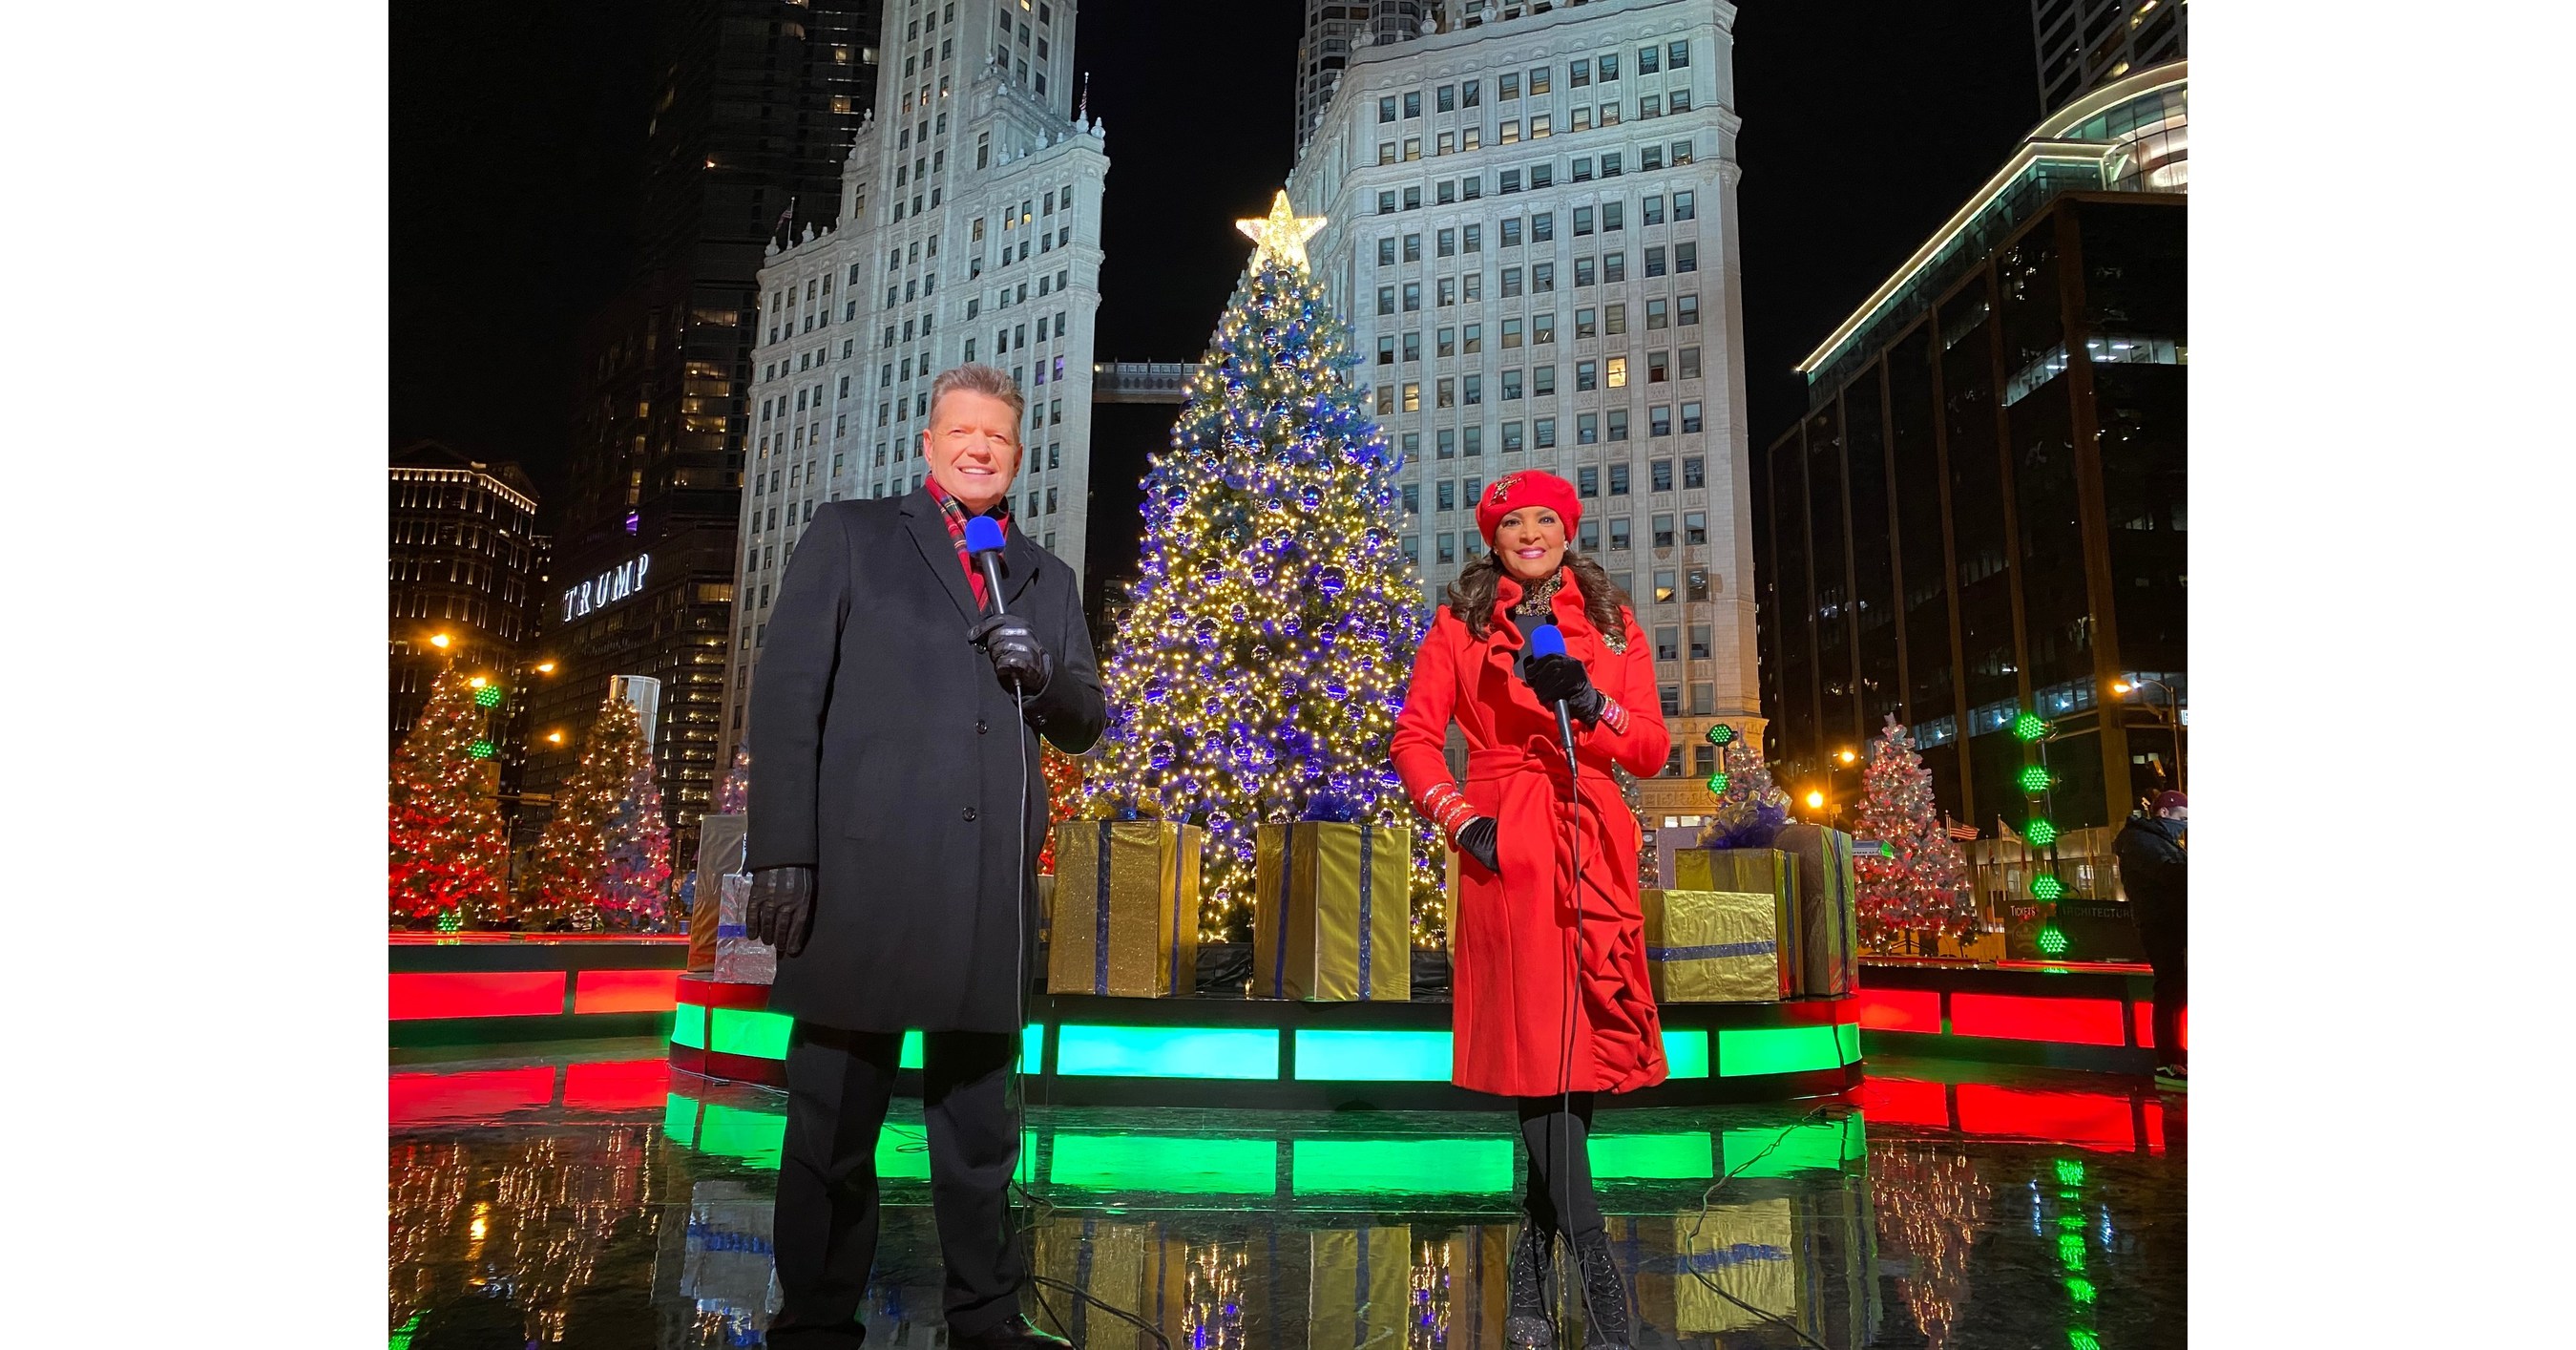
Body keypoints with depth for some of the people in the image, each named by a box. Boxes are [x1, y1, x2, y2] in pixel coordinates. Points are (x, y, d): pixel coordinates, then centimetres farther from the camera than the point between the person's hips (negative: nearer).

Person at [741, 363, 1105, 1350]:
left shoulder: (1045, 578, 18)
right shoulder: (850, 535, 8)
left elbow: (1084, 725, 18)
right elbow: (788, 695, 0)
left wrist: (1045, 676, -5)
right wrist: (782, 855, -10)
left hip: (989, 886, 4)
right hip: (862, 870, -3)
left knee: (979, 1115, 12)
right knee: (836, 1115, 4)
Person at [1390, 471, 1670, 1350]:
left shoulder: (1613, 628, 15)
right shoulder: (1461, 626, 9)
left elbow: (1651, 751, 8)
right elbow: (1414, 738, 3)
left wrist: (1590, 703, -10)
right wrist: (1462, 823, -10)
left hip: (1593, 843, 3)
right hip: (1508, 844, -3)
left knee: (1587, 1037, 2)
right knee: (1541, 1041, -7)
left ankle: (1532, 1275, 16)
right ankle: (1598, 1279, -2)